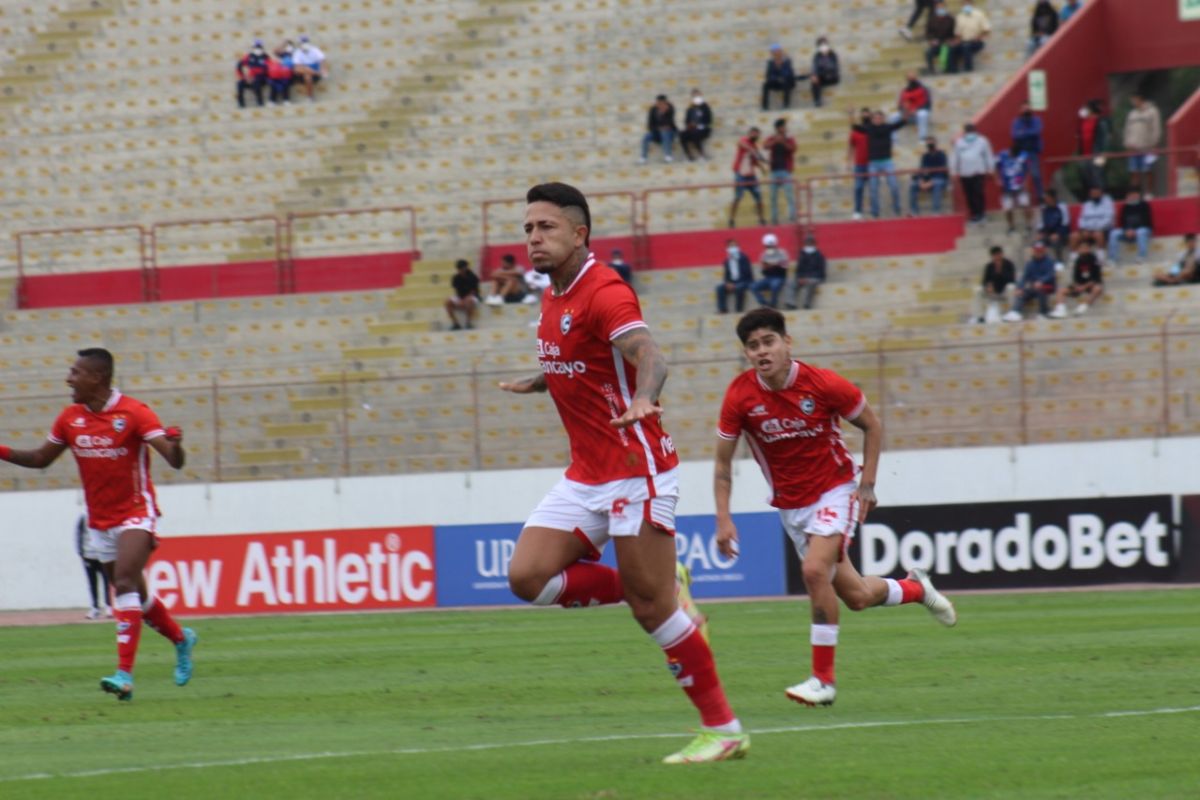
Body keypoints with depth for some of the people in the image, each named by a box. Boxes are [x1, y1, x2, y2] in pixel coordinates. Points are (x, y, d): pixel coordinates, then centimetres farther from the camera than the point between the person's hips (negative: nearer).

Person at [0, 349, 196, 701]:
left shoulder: (134, 413, -15)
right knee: (135, 595, 14)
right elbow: (41, 459, 15)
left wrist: (175, 444, -45)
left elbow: (174, 460, -21)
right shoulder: (70, 418, 3)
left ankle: (125, 674, -28)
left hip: (135, 513, -6)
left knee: (125, 583, -23)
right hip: (100, 522, 6)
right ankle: (181, 638, 40)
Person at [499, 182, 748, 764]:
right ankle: (663, 587, 10)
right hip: (586, 473, 8)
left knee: (652, 606, -9)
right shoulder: (555, 296, 11)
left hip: (634, 468, -8)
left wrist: (644, 398, -55)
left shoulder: (603, 292, -16)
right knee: (528, 576, -6)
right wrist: (535, 382, 48)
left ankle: (723, 730, 1)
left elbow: (648, 354, -33)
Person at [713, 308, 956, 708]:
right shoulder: (740, 397, -14)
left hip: (836, 488, -3)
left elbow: (872, 426, -2)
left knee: (815, 569, -27)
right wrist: (723, 519, -12)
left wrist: (866, 485, -7)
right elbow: (723, 463, -3)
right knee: (855, 596, 6)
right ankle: (916, 589, 40)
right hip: (791, 505, 3)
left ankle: (824, 679, -17)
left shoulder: (823, 385, -18)